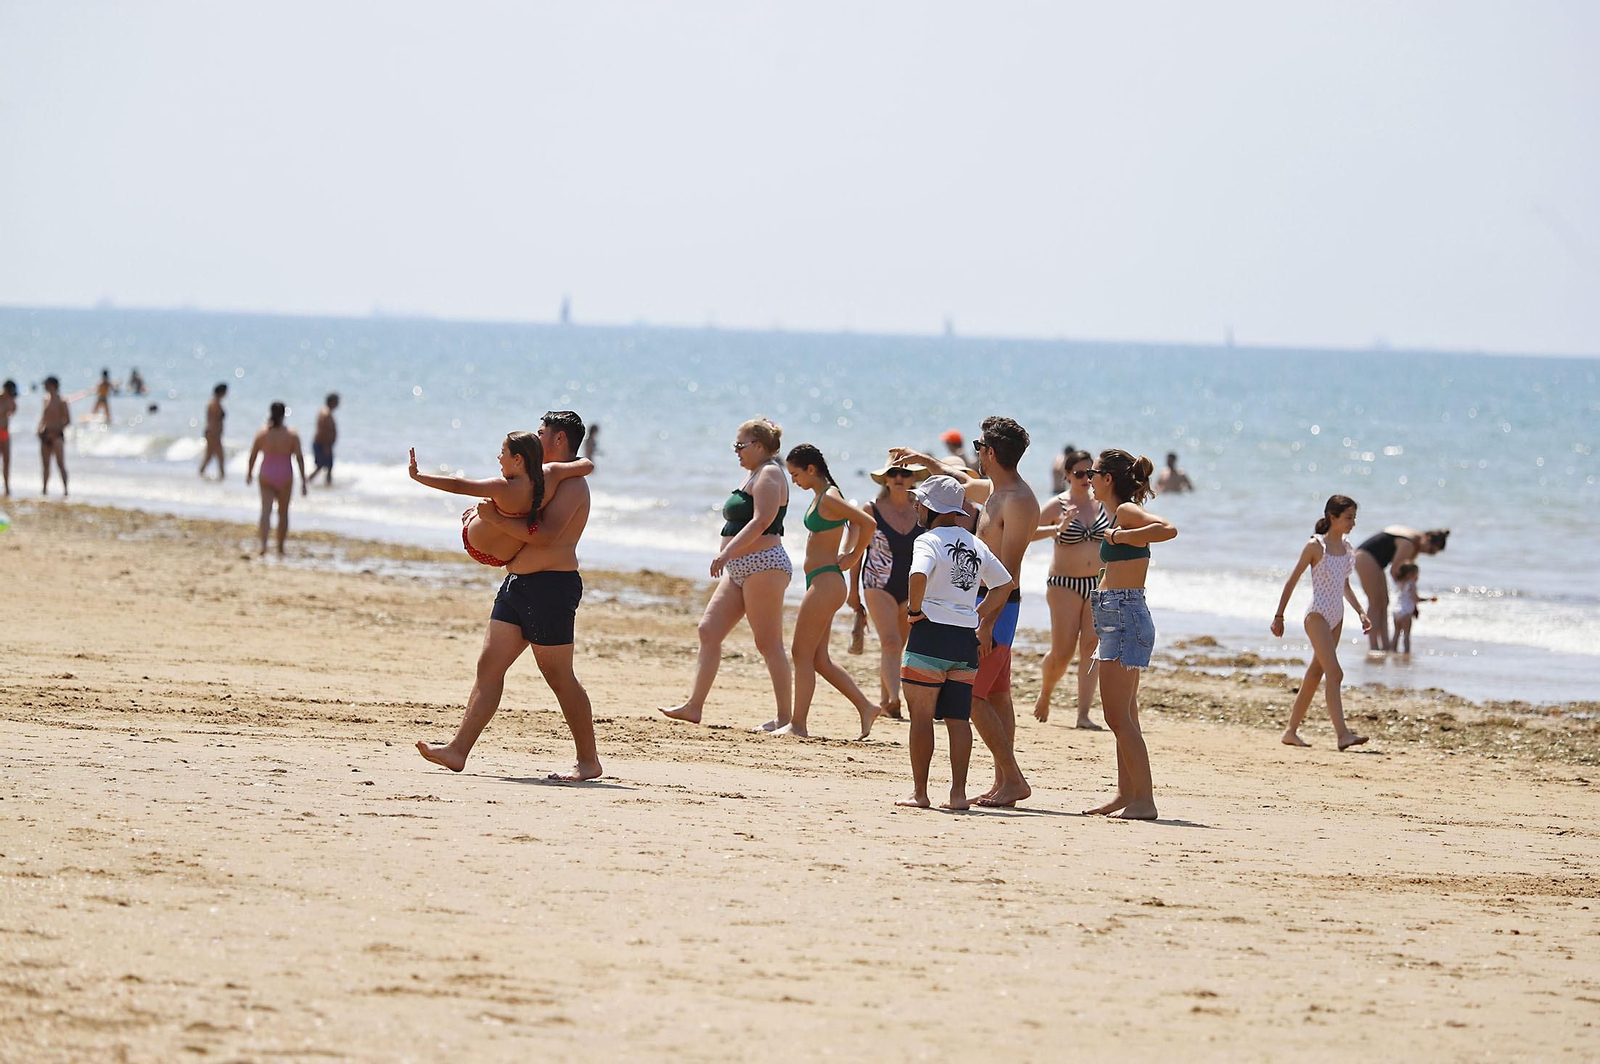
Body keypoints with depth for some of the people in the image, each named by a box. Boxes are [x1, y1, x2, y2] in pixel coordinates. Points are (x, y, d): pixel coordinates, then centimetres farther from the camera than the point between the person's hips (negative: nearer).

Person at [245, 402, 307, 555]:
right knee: (283, 512, 15)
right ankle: (280, 548, 22)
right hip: (285, 477, 0)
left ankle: (263, 544, -23)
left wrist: (249, 472, 20)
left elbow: (253, 455, 3)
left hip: (266, 476, 0)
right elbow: (299, 458, -7)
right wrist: (303, 481, -1)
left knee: (266, 510, -4)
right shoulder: (292, 435, -7)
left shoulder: (262, 433, -5)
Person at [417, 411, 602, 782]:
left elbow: (544, 535, -24)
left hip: (551, 586, -10)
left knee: (559, 677, -5)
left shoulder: (571, 483, -12)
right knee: (489, 665, 3)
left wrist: (496, 517, -20)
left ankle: (589, 761, 3)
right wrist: (486, 514, 14)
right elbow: (528, 523, 31)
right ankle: (458, 750, 1)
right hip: (517, 584, 10)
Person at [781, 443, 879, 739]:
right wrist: (845, 552, 15)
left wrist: (854, 557, -11)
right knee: (818, 659, 11)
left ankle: (798, 723, -3)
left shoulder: (828, 498, -14)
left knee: (802, 653, -6)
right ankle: (865, 707, 16)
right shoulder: (822, 496, 14)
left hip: (826, 582, -10)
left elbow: (868, 523, -23)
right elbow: (855, 523, 29)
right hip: (820, 583, 10)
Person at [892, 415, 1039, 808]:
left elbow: (1008, 570, -24)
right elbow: (964, 484, 37)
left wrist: (987, 622, -27)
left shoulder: (1018, 501, -19)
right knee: (996, 695, 10)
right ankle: (1004, 782, 13)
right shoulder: (993, 490, 12)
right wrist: (924, 461, 45)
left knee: (971, 695, -13)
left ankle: (1014, 779, -14)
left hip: (998, 605, -10)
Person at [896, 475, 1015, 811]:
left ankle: (919, 792, 0)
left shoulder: (929, 540, -8)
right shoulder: (977, 546, 14)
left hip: (931, 632, -6)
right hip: (967, 638, 6)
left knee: (921, 715, 0)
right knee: (959, 719, 7)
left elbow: (918, 575, -28)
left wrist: (915, 609, -14)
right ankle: (958, 793, 3)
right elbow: (1005, 584, 21)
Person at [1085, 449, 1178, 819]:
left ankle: (1144, 800, -12)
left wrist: (1120, 536, -20)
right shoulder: (1118, 516, 16)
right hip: (1116, 618, 10)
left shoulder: (1127, 512, -11)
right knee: (1123, 716, 12)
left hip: (1126, 616, -10)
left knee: (1118, 716, -11)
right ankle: (1126, 794, 16)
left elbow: (1167, 529, -29)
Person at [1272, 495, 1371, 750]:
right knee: (1335, 674, -17)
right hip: (1317, 616, -7)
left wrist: (1361, 613, 11)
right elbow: (1292, 581, -5)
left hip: (1336, 618, 7)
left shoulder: (1346, 547, 10)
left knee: (1315, 676, 11)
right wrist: (1279, 616, -4)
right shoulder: (1315, 546, -10)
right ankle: (1342, 734, -24)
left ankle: (1291, 731, 19)